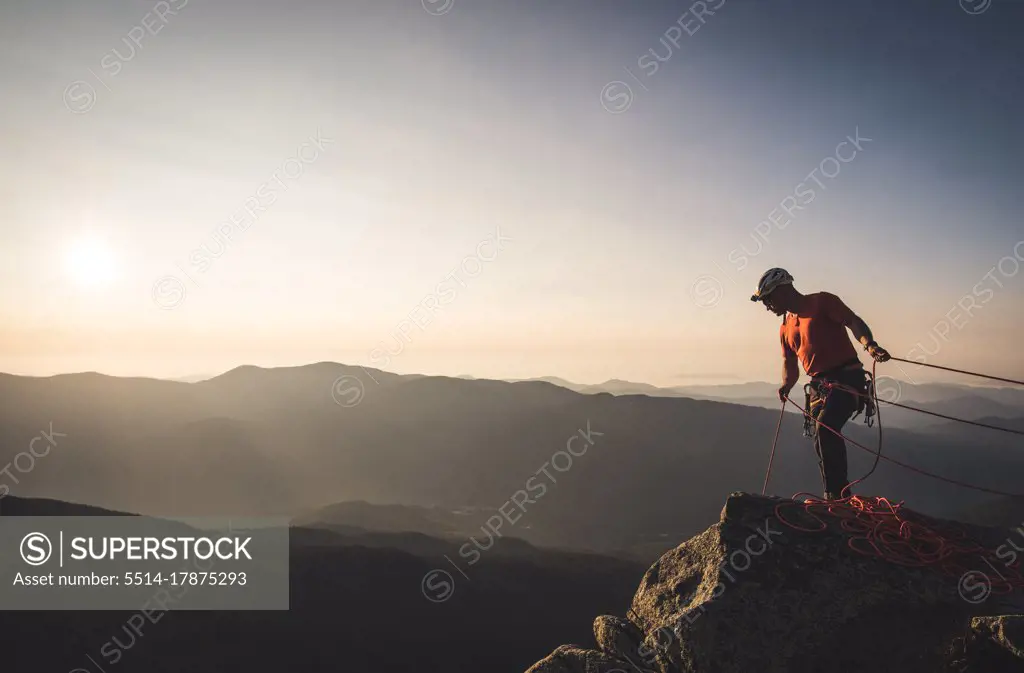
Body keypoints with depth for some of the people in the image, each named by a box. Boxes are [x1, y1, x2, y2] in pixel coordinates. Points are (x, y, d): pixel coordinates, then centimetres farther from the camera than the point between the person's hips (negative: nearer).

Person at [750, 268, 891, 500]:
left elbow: (854, 321, -13)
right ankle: (834, 499, 19)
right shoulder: (785, 328, 19)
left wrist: (869, 344, -32)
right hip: (819, 387, 8)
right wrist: (786, 386, 3)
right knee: (822, 438, 7)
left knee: (824, 429, -25)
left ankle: (838, 494, -18)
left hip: (846, 379, -8)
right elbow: (790, 364, 24)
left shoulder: (821, 302, -2)